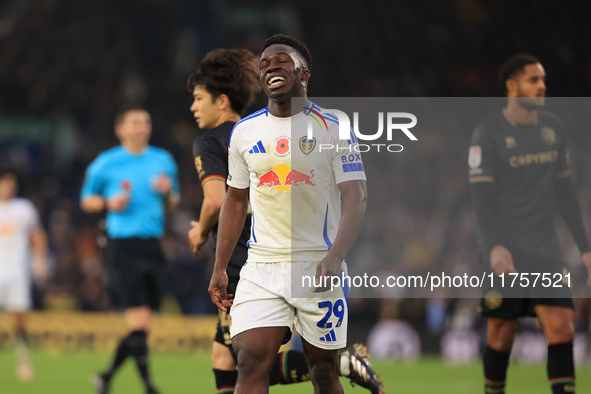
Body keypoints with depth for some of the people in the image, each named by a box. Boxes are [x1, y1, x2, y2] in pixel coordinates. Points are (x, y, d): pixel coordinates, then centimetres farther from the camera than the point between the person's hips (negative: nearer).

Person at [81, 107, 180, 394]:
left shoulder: (163, 161, 13)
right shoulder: (106, 163, 1)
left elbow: (173, 205, 21)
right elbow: (86, 200, 10)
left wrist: (168, 192, -2)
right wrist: (109, 203, -9)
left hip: (153, 247, 5)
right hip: (122, 247, -5)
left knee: (142, 325, 6)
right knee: (138, 322, -13)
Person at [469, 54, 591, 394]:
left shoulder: (554, 128, 11)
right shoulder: (488, 134, -6)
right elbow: (482, 195, -11)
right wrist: (495, 246, -25)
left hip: (546, 251, 4)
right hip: (506, 253, -4)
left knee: (561, 327, -8)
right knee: (502, 332, 2)